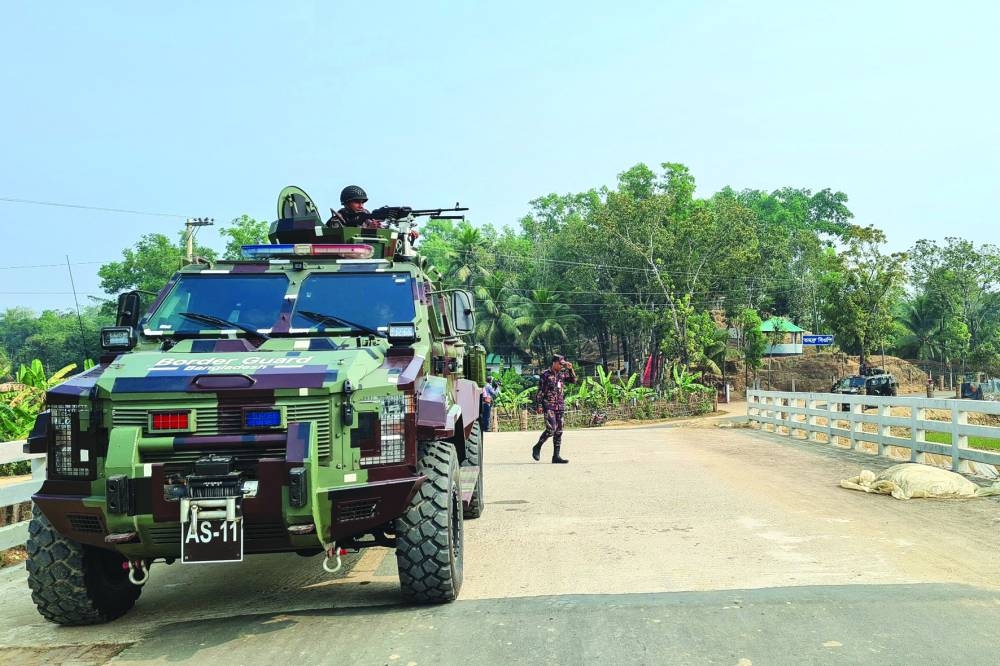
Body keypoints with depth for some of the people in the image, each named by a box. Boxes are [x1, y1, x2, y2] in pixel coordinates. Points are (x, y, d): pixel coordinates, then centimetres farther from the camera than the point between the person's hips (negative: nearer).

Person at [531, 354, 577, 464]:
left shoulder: (562, 374, 12)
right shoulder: (545, 375, -4)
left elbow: (573, 380, 14)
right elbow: (539, 392, -6)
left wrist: (570, 369, 1)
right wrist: (539, 405, -12)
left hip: (560, 406, 6)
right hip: (549, 406, -6)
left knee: (559, 431, 4)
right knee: (551, 429, -16)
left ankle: (556, 456, 7)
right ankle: (537, 447, 4)